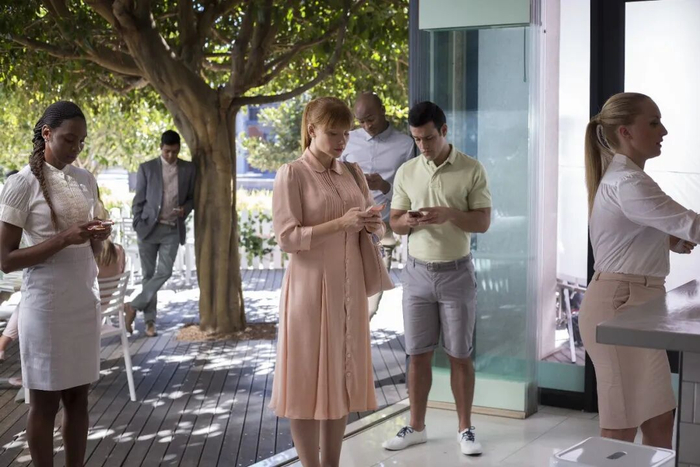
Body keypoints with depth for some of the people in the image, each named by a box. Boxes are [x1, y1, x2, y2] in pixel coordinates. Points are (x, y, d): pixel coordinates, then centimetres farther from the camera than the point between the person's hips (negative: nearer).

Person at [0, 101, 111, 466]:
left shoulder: (85, 180, 9)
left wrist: (98, 238, -6)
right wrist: (64, 239, -22)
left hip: (84, 298, 6)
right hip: (46, 303, -5)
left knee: (78, 395, 10)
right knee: (44, 400, 4)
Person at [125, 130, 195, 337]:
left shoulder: (188, 169, 5)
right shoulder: (146, 168, 1)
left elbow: (192, 196, 12)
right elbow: (138, 200, 3)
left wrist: (185, 209, -9)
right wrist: (138, 225, -6)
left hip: (173, 230, 1)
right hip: (149, 228, -1)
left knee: (164, 272, -11)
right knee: (149, 274, 4)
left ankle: (134, 306, 1)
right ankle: (150, 320, 11)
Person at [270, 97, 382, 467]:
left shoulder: (352, 172, 10)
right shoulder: (292, 174, -7)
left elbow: (374, 227, 16)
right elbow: (286, 237, -13)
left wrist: (373, 225, -8)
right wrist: (341, 223, -21)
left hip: (349, 287, 6)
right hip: (311, 287, -6)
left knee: (341, 376, 11)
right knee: (309, 377, 0)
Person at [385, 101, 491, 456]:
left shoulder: (472, 170, -6)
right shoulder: (406, 172, 4)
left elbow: (483, 222, -7)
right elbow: (394, 222, 7)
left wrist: (449, 214, -24)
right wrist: (407, 221, -16)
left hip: (456, 273, -3)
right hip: (417, 273, 3)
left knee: (460, 355, 4)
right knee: (418, 354, 7)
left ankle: (465, 429, 14)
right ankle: (416, 427, 19)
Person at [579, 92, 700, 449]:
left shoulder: (624, 176, 16)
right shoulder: (627, 182, -17)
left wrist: (668, 240, 5)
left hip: (631, 301, 10)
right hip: (620, 303, -10)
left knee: (659, 421, 11)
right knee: (622, 430, -4)